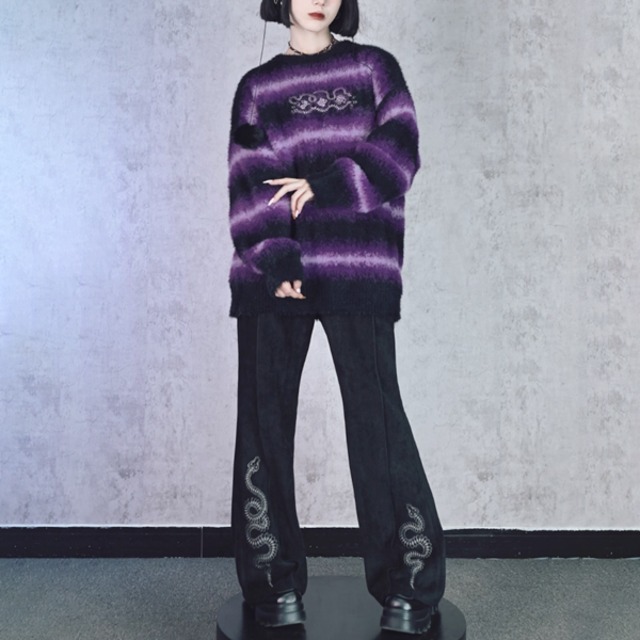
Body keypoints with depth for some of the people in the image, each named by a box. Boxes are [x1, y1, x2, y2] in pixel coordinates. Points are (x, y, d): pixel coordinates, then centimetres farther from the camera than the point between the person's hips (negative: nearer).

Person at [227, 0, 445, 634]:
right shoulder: (258, 88, 14)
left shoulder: (374, 68, 14)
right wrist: (276, 263, -12)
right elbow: (249, 185, 2)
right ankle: (275, 583, 13)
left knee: (376, 420, -5)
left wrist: (321, 187, -8)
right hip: (273, 275, 2)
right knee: (264, 421, 0)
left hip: (358, 272, -1)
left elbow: (399, 153, 1)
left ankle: (409, 586, 8)